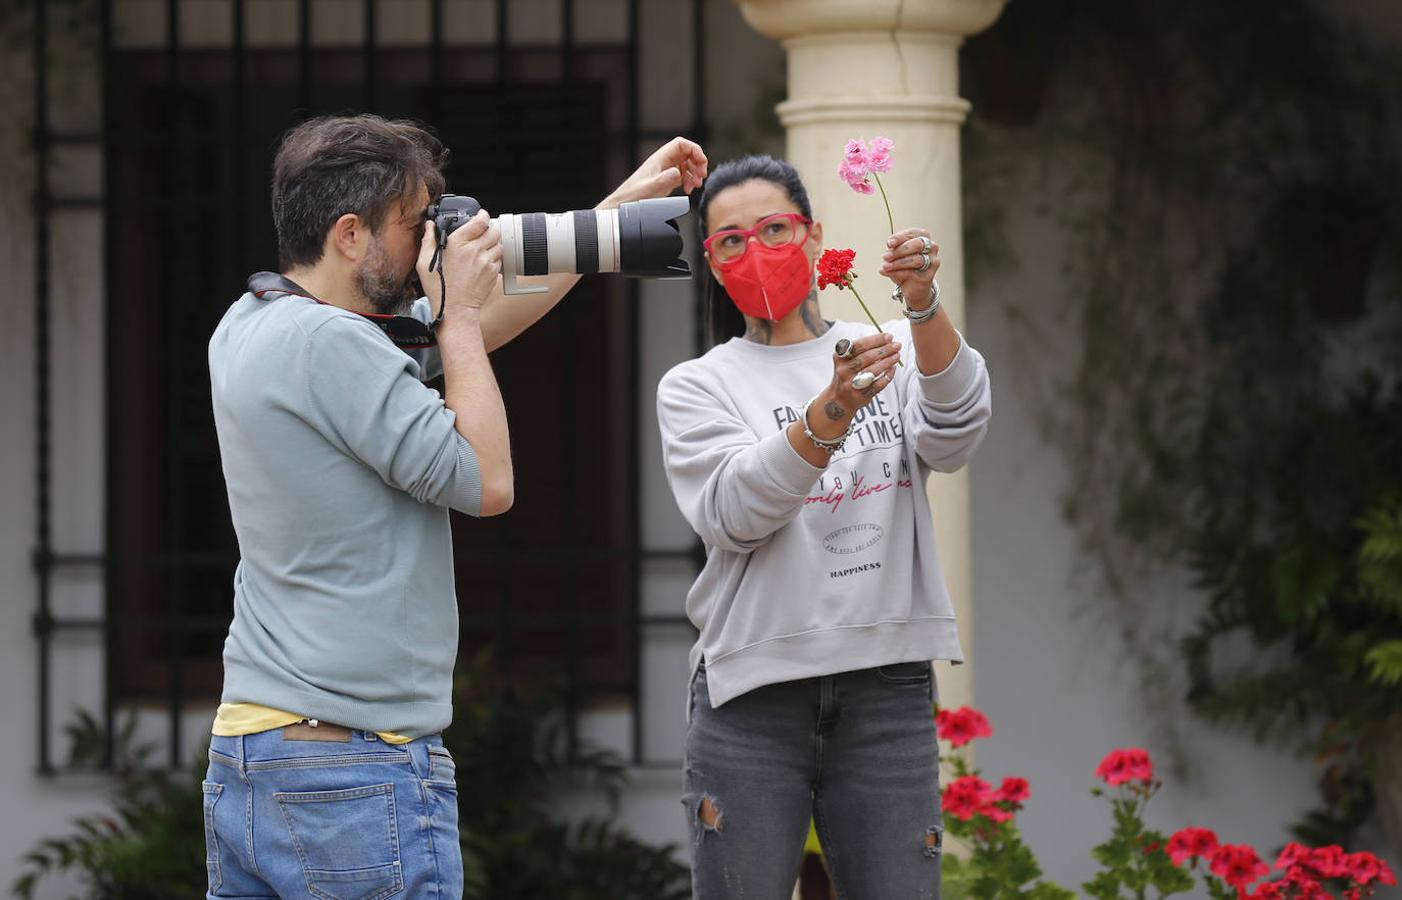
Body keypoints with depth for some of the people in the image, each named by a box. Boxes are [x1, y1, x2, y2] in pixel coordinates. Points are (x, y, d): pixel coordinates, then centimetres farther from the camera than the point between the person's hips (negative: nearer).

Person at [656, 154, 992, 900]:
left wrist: (923, 306, -26)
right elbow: (733, 514, -10)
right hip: (752, 695, -1)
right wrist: (831, 412, -25)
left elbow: (954, 433, -9)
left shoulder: (897, 355, 12)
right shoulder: (696, 387, 8)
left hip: (888, 691, 1)